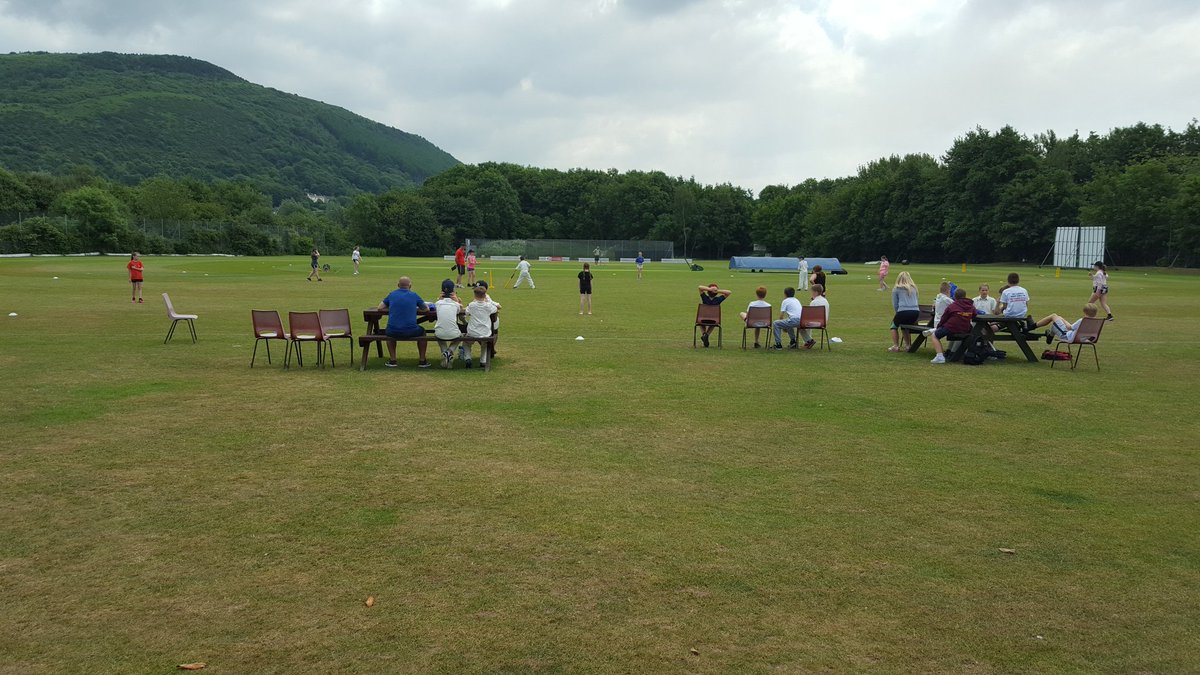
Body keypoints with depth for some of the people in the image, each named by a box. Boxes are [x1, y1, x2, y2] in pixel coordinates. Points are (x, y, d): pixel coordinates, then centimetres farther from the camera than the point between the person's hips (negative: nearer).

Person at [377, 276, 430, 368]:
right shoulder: (414, 295, 5)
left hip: (393, 332, 1)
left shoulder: (392, 295, 8)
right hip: (411, 331, -1)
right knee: (422, 331, 32)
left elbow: (379, 308, 15)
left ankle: (392, 360, 32)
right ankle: (422, 361, 30)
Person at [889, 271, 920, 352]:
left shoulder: (896, 289, 8)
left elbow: (895, 304, 8)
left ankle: (895, 346, 13)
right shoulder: (914, 288, 18)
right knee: (905, 325, 32)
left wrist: (897, 313, 23)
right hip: (916, 312, 4)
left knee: (894, 325, 23)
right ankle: (908, 345, 29)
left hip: (903, 311, -4)